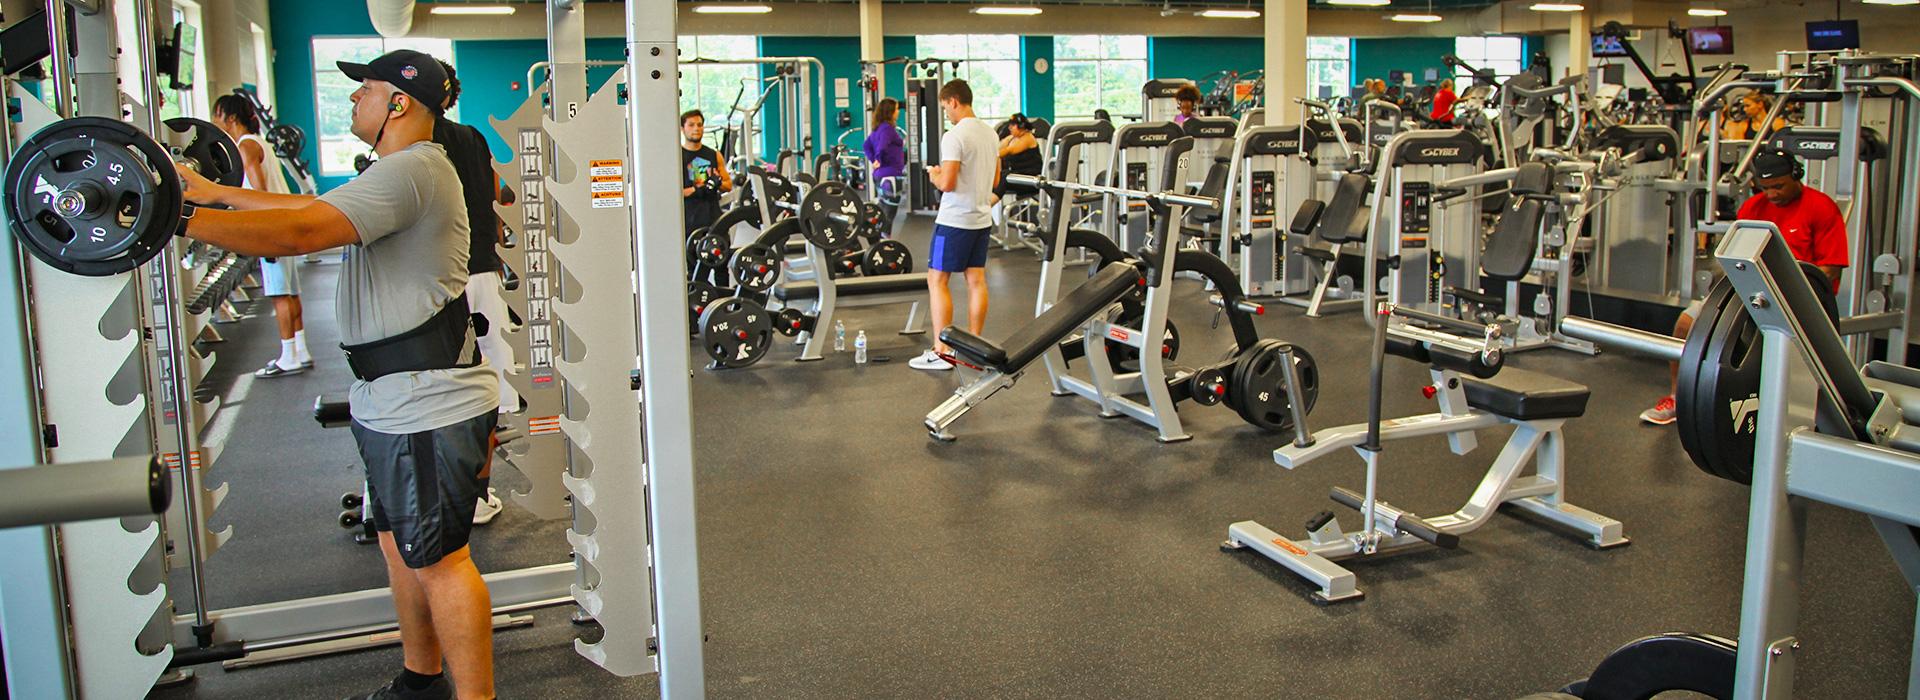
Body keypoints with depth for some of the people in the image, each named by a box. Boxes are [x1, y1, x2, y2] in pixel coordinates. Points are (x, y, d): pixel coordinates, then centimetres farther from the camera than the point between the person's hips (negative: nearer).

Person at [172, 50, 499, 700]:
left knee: (437, 558, -5)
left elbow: (297, 232, -28)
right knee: (401, 544, 19)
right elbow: (310, 205, 27)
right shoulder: (400, 171, 18)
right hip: (394, 401, 11)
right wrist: (216, 193, 30)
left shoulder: (411, 171, -19)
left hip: (427, 407, -11)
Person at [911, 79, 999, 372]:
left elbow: (947, 183, -22)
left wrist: (934, 175, -1)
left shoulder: (954, 136, -17)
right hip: (981, 218, 8)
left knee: (937, 280, -2)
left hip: (955, 219, -8)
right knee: (976, 279, 10)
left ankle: (941, 352, -4)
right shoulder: (990, 133, 10)